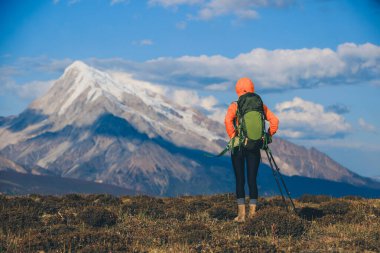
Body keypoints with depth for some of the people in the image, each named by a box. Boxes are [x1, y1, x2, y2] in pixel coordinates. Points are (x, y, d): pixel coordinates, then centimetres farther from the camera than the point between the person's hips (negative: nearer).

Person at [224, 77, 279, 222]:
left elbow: (228, 120, -21)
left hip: (238, 146, -2)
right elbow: (274, 120, -3)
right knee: (252, 179, 7)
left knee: (240, 180, 2)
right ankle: (252, 212, 6)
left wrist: (233, 137, -12)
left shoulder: (235, 106, -3)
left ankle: (241, 214, -1)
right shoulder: (260, 105, 5)